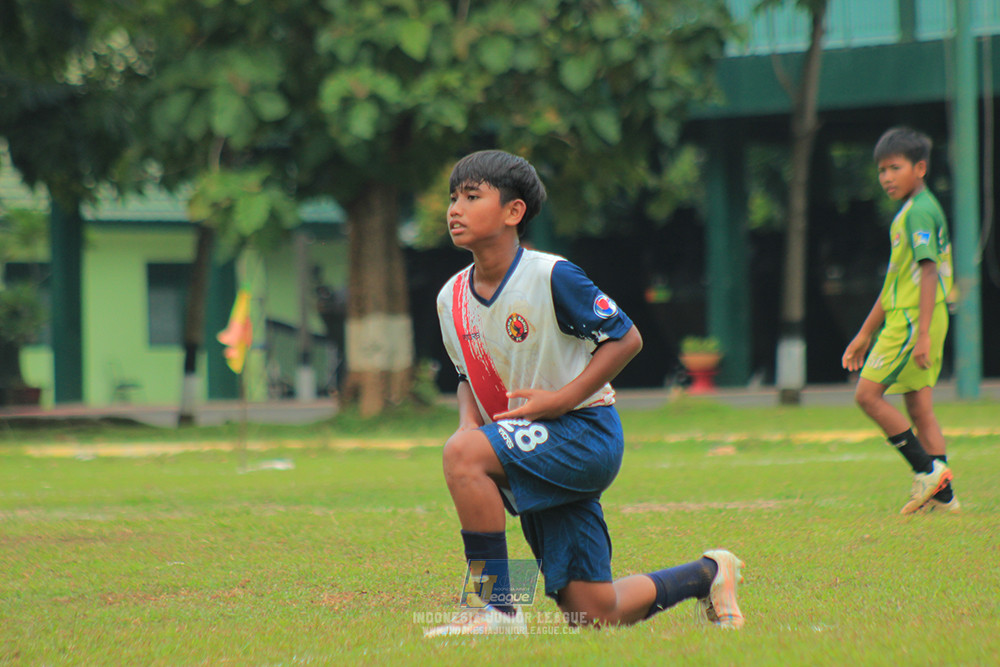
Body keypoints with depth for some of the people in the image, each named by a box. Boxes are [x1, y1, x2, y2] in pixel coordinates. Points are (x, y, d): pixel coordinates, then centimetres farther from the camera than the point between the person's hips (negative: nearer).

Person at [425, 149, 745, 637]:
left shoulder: (551, 277, -15)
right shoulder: (451, 299, 5)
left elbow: (626, 338, -10)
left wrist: (559, 400, -17)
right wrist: (469, 420, -3)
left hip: (585, 432, -7)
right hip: (533, 453, 7)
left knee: (462, 454, -31)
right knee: (593, 613, 4)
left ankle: (495, 607, -22)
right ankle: (708, 575, 32)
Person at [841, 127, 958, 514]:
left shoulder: (919, 212, -12)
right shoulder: (909, 213, 19)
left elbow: (928, 271, -20)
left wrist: (923, 334, -25)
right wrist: (865, 333, 29)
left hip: (913, 320, -10)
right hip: (905, 317, 10)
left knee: (868, 395, -9)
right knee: (919, 408, 7)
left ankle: (928, 470, -9)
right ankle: (941, 494, 5)